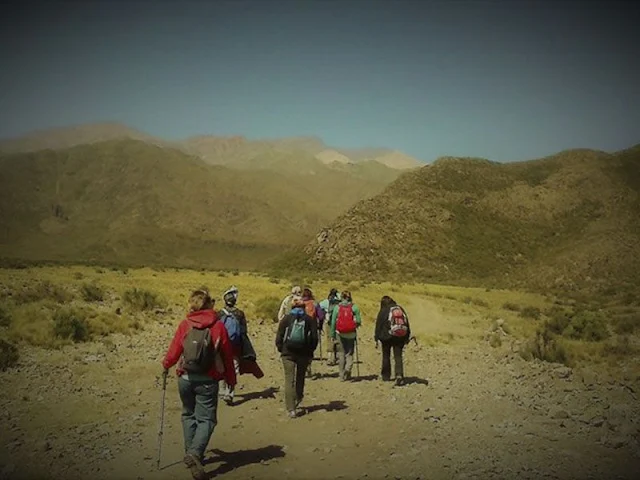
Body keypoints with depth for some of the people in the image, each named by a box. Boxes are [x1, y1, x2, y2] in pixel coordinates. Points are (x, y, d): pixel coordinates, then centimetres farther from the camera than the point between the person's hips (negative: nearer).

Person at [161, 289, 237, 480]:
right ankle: (195, 453, -19)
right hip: (208, 380, -2)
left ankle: (191, 452, 23)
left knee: (189, 415, 21)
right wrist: (231, 379, 10)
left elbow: (175, 349, -3)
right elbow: (227, 355, -1)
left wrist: (166, 365, 19)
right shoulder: (218, 326, -5)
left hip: (186, 378, 2)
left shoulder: (185, 325, -4)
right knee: (206, 418, 2)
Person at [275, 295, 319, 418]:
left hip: (288, 353, -1)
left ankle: (291, 409, -8)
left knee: (289, 380, -2)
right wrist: (310, 351, 11)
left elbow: (279, 337, -3)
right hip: (304, 353, 2)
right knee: (300, 378, 21)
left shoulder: (286, 318, -2)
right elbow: (314, 337, -1)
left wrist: (281, 349, 11)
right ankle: (298, 398, 39)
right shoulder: (309, 319, 0)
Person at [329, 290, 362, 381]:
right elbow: (358, 321, -7)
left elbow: (333, 322, 2)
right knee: (349, 353, 12)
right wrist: (356, 324, 16)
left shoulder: (337, 307, 0)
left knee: (341, 353, 10)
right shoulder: (354, 307, -3)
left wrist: (332, 334, 9)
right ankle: (348, 368, -13)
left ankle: (342, 375, 12)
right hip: (351, 333, -1)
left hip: (340, 333, 1)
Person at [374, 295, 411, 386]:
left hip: (387, 337, -2)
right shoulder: (401, 309, 8)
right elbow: (407, 324, 11)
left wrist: (376, 339, 0)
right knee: (398, 357, 2)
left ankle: (386, 376, 24)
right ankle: (399, 375, -17)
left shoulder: (383, 311, -4)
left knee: (386, 356, 14)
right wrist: (407, 338, 16)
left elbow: (378, 325, -5)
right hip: (400, 337, 3)